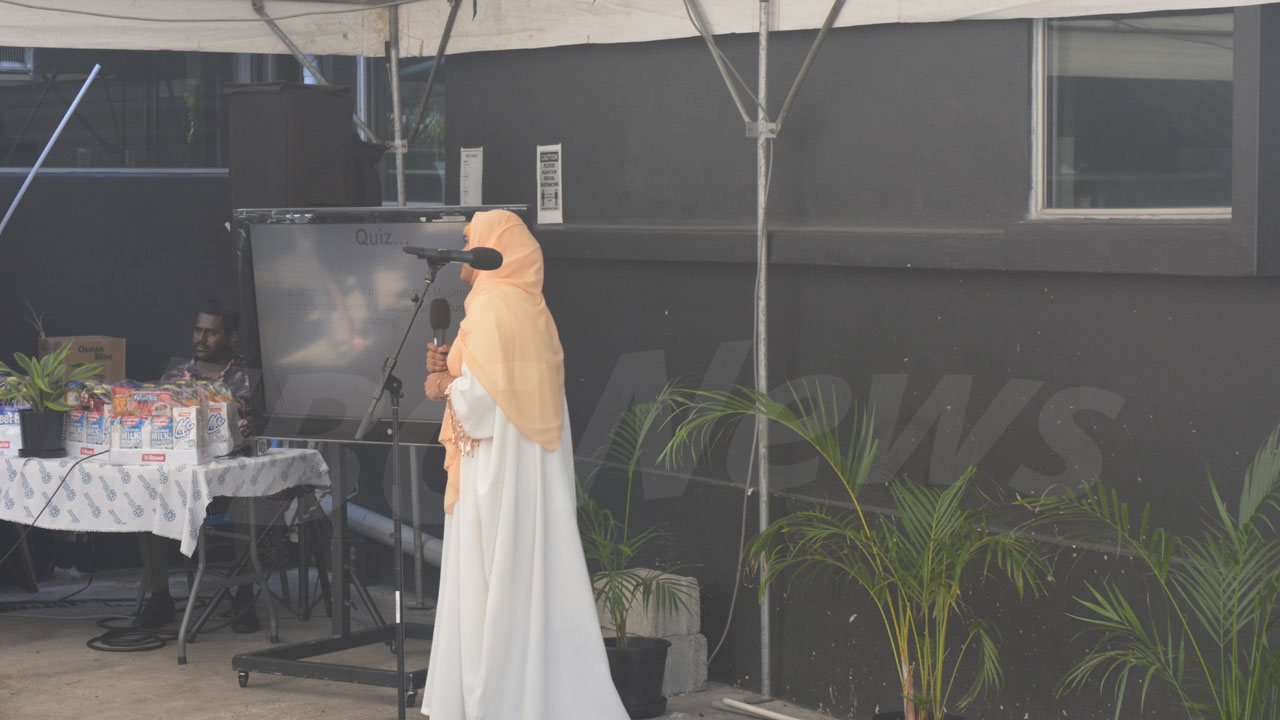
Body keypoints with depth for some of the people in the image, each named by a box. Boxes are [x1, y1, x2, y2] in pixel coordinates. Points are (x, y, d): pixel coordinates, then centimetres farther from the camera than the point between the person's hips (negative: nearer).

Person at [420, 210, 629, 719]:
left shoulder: (492, 304, -14)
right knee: (529, 584, 11)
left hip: (499, 474, -9)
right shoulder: (528, 305, 14)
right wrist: (455, 370, 9)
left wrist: (446, 386, -3)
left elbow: (484, 400, -21)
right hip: (527, 470, 9)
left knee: (496, 593, -4)